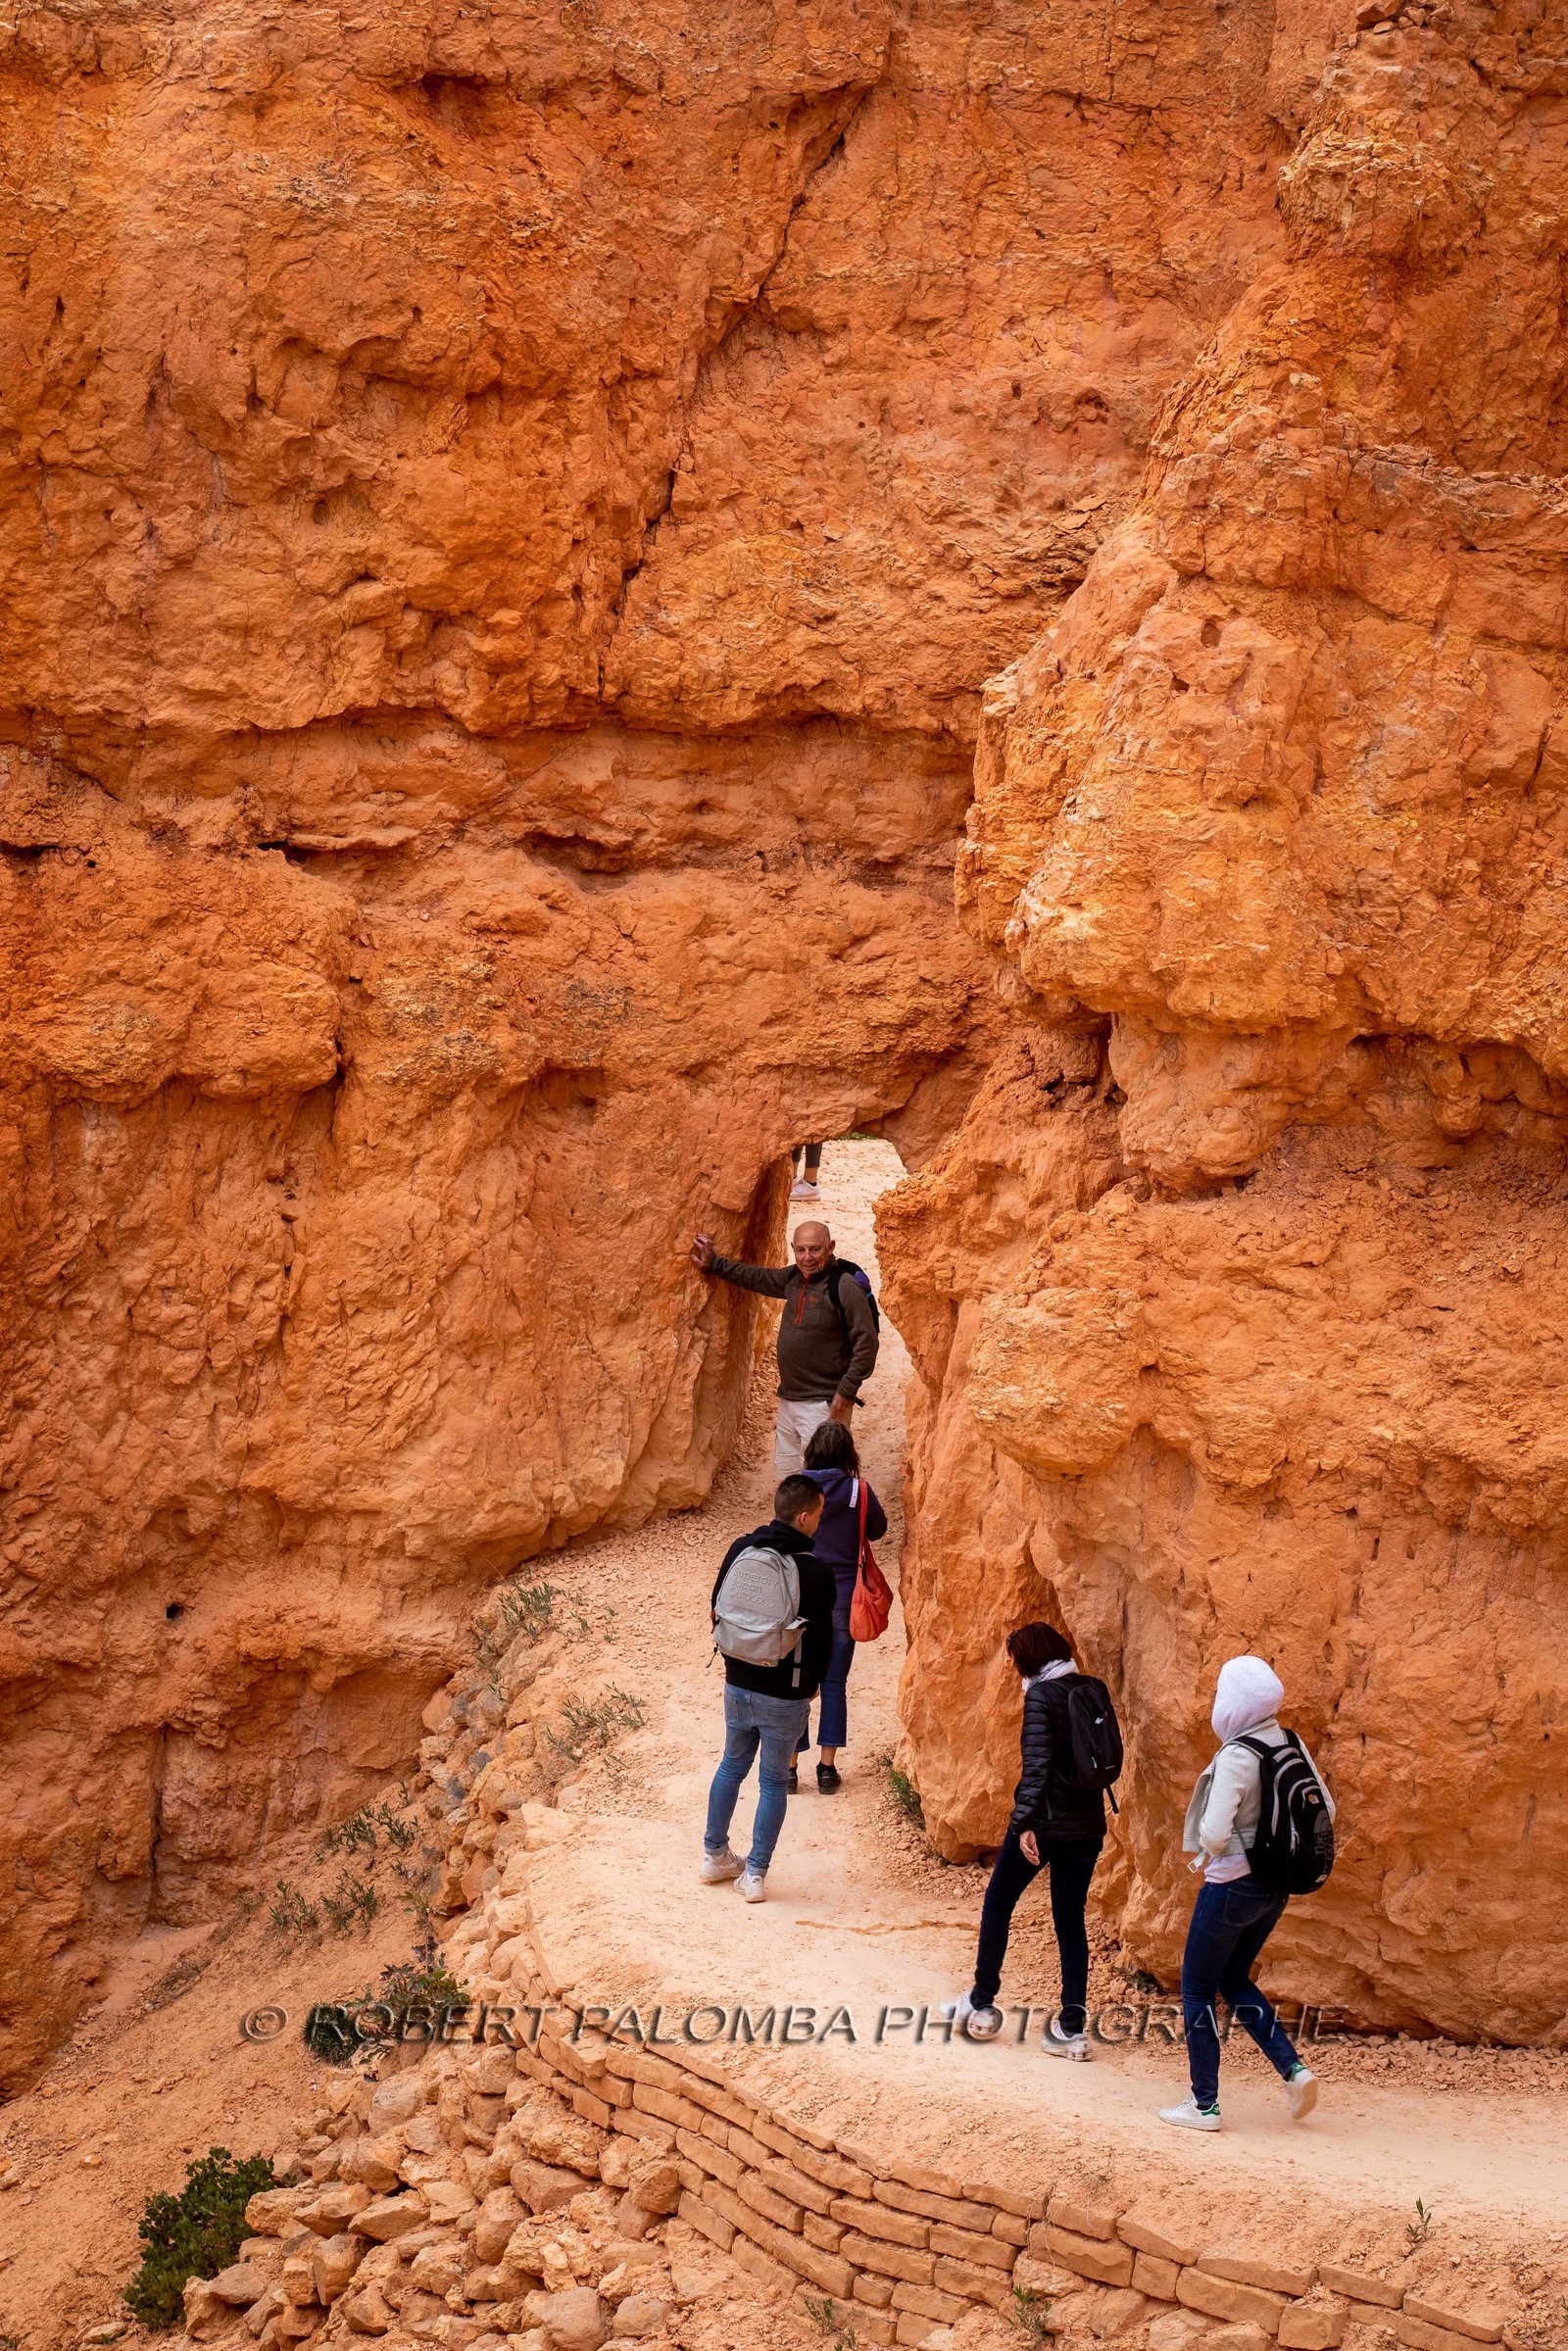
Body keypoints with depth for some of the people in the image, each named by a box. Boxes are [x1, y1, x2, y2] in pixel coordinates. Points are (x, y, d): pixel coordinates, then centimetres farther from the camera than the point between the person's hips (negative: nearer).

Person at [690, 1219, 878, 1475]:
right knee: (786, 1477, 15)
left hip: (823, 1405, -9)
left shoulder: (845, 1288, -16)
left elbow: (866, 1343, -17)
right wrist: (714, 1265, 27)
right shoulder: (793, 1277, 7)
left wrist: (846, 1391, -17)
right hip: (788, 1401, 9)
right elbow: (758, 1278, 26)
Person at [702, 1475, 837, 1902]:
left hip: (738, 1686, 4)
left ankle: (715, 1855, 31)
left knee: (732, 1767, 23)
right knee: (773, 1782, 9)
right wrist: (810, 1686, 11)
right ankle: (755, 1874, 11)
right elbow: (822, 1641, -8)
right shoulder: (817, 1573, -16)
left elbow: (717, 1609, 7)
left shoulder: (740, 1550, -3)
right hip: (785, 1698, -4)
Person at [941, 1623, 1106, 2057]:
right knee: (1071, 1920, 10)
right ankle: (1072, 2026, 7)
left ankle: (981, 2005, 18)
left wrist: (1025, 1821, -24)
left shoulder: (1041, 1695, -12)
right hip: (1087, 1825, 6)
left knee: (997, 1903, 12)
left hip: (1045, 1822, -6)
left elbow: (1037, 1762, -21)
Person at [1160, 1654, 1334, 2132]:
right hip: (1275, 1888, 7)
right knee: (1234, 1980, 24)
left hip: (1232, 1887, -7)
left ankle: (1204, 2105, 13)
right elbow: (1325, 1810, 8)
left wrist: (1206, 1854, -6)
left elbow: (1214, 1833, -27)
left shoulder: (1235, 1758, -22)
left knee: (1197, 1989, 9)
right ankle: (1293, 2069, 11)